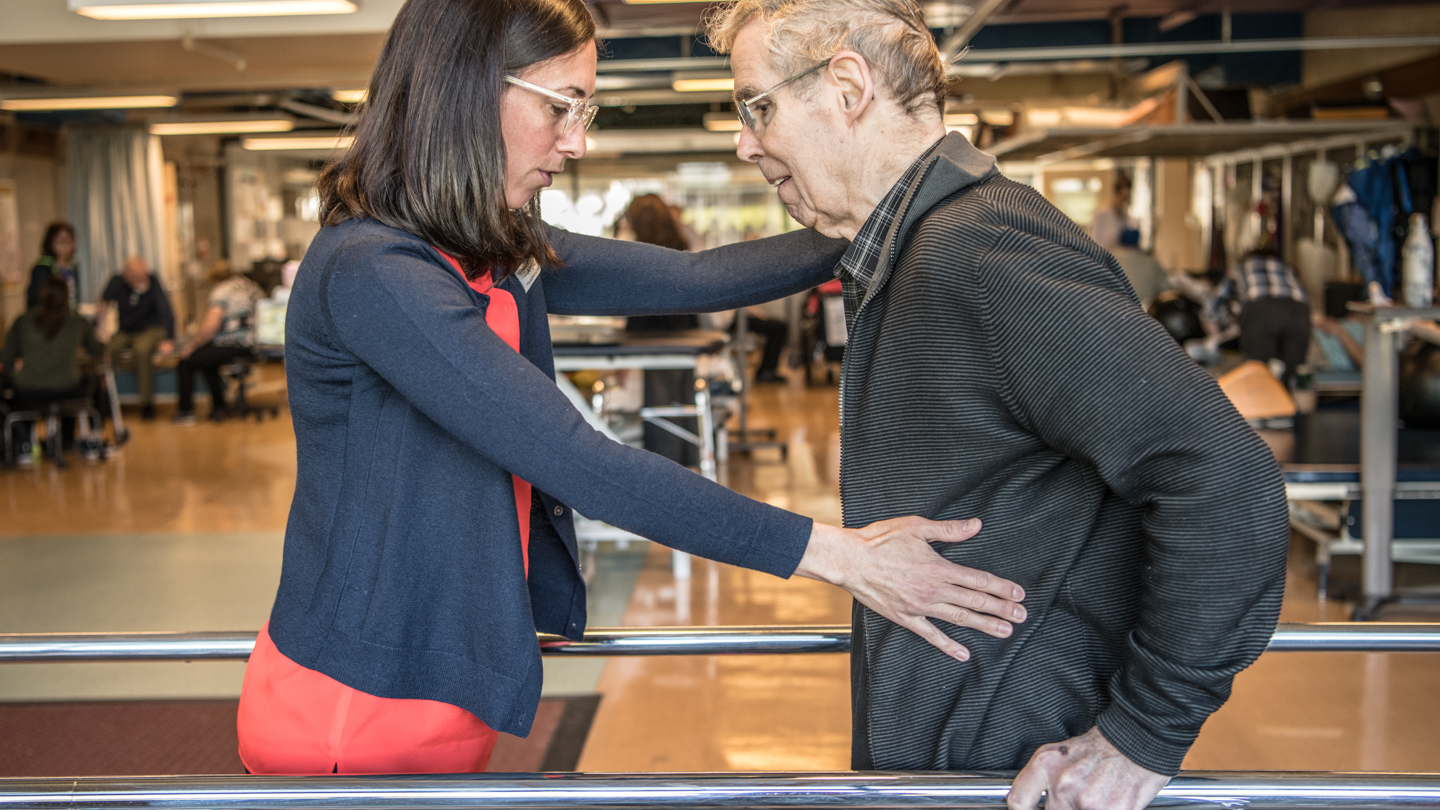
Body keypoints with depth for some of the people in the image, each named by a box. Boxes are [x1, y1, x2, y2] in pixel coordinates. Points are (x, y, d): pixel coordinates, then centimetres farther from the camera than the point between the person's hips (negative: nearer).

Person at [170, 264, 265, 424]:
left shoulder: (221, 291, -11)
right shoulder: (252, 286, 12)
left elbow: (210, 327, -20)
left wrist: (191, 345, -8)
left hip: (232, 348, -9)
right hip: (252, 345, 9)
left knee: (186, 362, 8)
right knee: (208, 357, 33)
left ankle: (185, 412, 14)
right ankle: (219, 407, 36)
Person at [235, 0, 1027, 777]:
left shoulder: (499, 255, 4)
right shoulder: (370, 273, -25)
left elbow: (689, 279, 5)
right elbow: (578, 465, -28)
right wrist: (831, 554, -26)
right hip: (360, 716, -8)